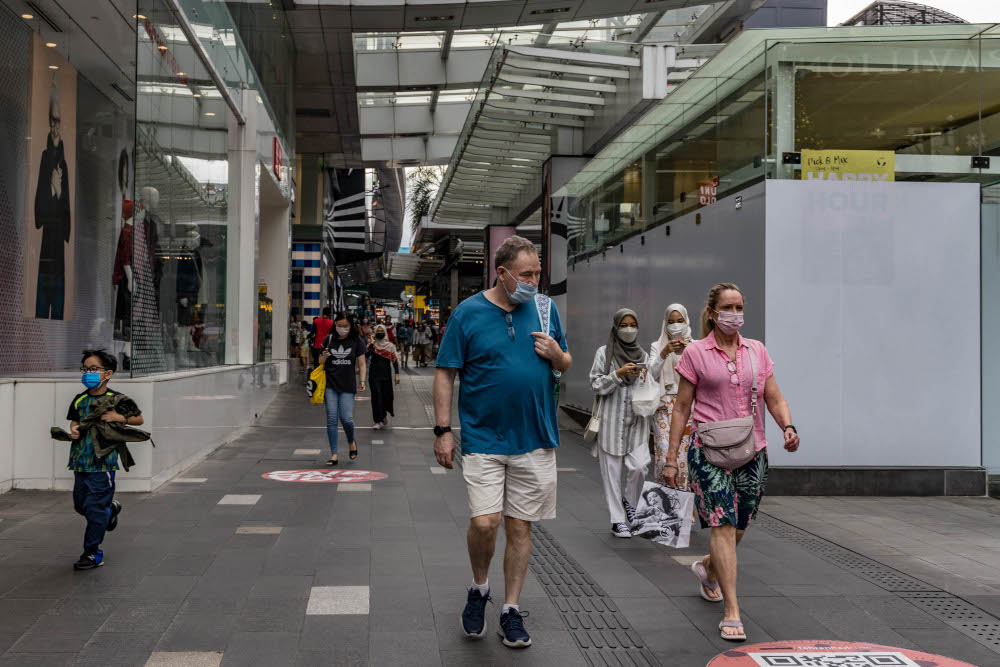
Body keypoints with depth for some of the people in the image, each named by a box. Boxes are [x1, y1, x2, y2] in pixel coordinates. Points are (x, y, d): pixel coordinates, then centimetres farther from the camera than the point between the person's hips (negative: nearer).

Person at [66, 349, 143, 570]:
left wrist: (120, 418, -13)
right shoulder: (79, 400, 7)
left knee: (94, 509, -5)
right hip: (81, 461, 6)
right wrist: (73, 430, -4)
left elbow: (139, 419, 4)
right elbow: (75, 422, 19)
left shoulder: (116, 400, -6)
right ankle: (111, 508, 45)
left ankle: (93, 553, 5)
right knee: (80, 505, 16)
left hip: (103, 463, -6)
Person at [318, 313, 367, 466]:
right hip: (330, 385, 1)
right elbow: (321, 361, 15)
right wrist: (324, 356, -8)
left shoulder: (356, 341, 2)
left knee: (346, 418, -9)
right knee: (331, 419, -3)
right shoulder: (329, 339, 6)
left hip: (348, 385, -1)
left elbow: (362, 363, 3)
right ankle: (334, 454, 4)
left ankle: (351, 442, 23)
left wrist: (363, 380, -10)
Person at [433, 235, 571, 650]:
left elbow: (565, 365, 16)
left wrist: (557, 356, -8)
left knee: (520, 527, 7)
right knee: (484, 522, -11)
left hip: (535, 440, 3)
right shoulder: (468, 313, -4)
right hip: (484, 439, -3)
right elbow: (445, 374, -2)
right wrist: (443, 431, -7)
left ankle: (511, 611, 21)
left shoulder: (545, 309, 6)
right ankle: (479, 589, 18)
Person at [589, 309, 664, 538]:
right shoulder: (604, 353, 2)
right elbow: (596, 385, -3)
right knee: (612, 471, 0)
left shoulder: (643, 356, 12)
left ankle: (629, 502, 17)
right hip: (611, 420, -2)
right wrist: (618, 374, -14)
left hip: (636, 421, 3)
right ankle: (617, 520, 9)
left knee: (639, 466, -11)